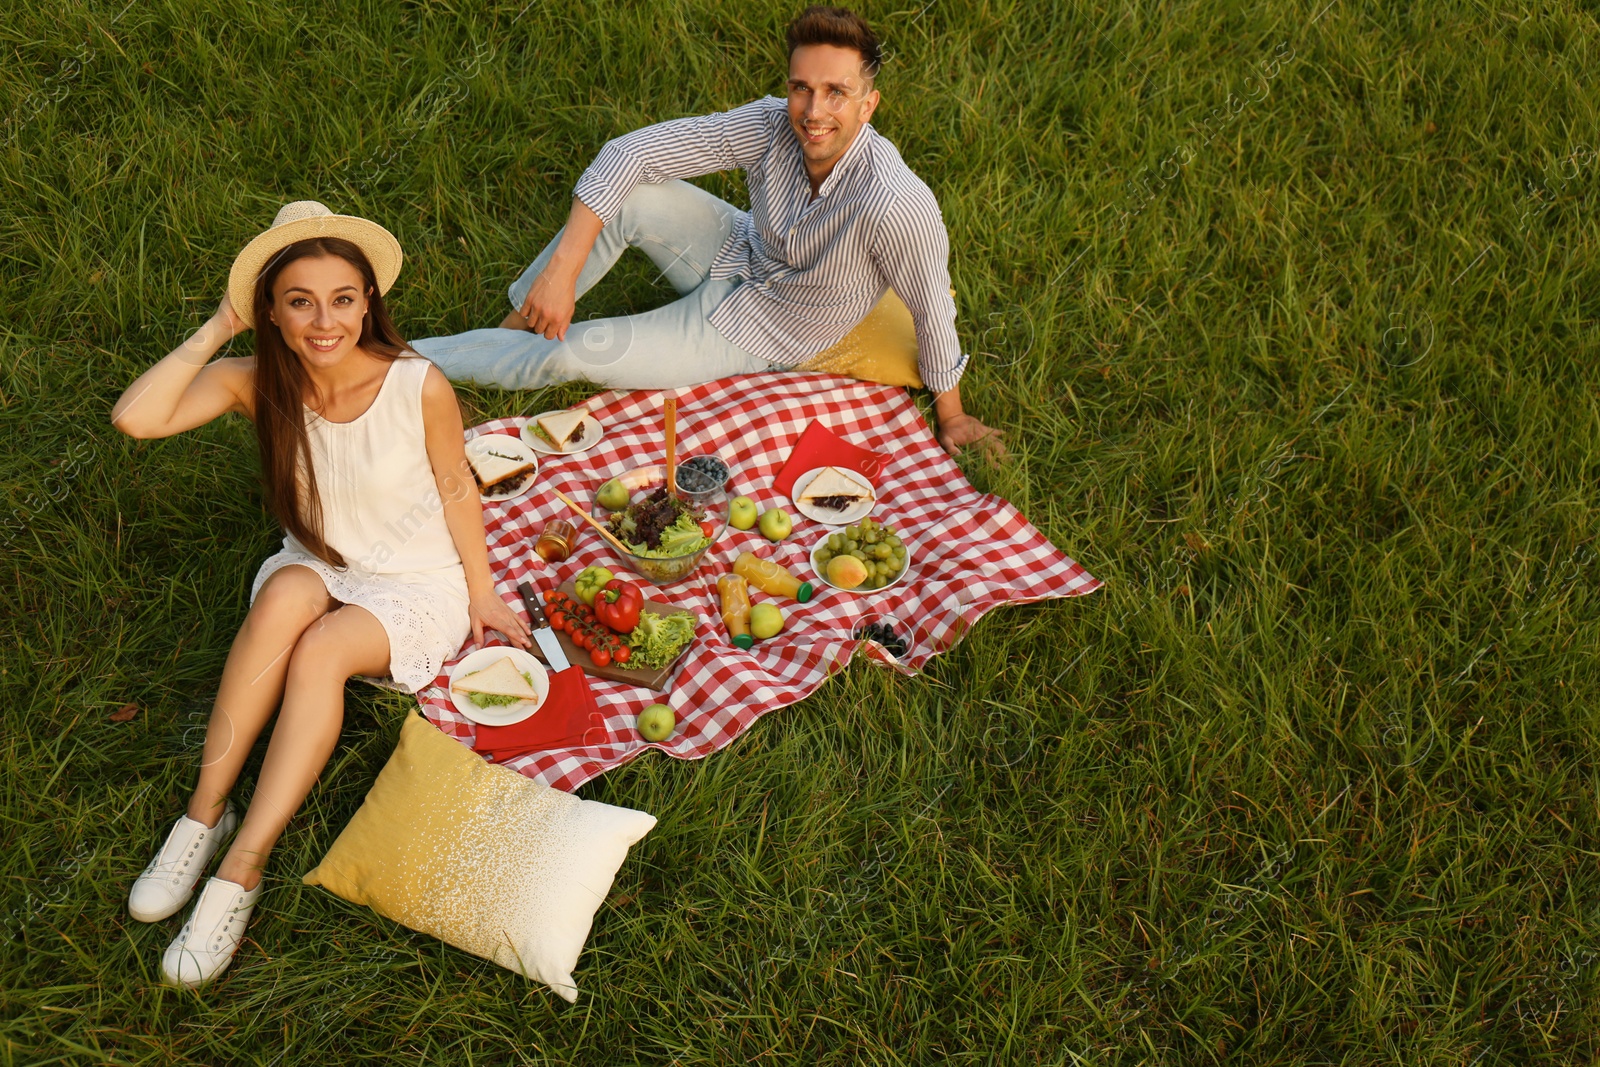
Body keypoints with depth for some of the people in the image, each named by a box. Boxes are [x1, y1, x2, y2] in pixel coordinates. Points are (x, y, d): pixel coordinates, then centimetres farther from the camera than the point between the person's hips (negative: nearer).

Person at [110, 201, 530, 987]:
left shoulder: (419, 387, -20)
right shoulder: (256, 382, -13)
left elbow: (456, 489, -5)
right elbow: (134, 419, -27)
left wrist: (483, 596, 0)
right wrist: (219, 328, -22)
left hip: (417, 586, -2)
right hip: (318, 567, 3)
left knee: (320, 648, -32)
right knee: (287, 593, -33)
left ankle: (240, 870, -28)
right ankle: (205, 811, -25)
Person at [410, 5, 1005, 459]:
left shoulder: (896, 205, -38)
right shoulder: (771, 125, -25)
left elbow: (933, 311, -23)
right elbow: (630, 152, -23)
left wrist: (950, 415, -8)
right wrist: (565, 264, -32)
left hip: (750, 337, -3)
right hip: (734, 257, 4)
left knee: (576, 353, -14)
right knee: (631, 197, -26)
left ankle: (414, 359, 7)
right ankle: (515, 325, -4)